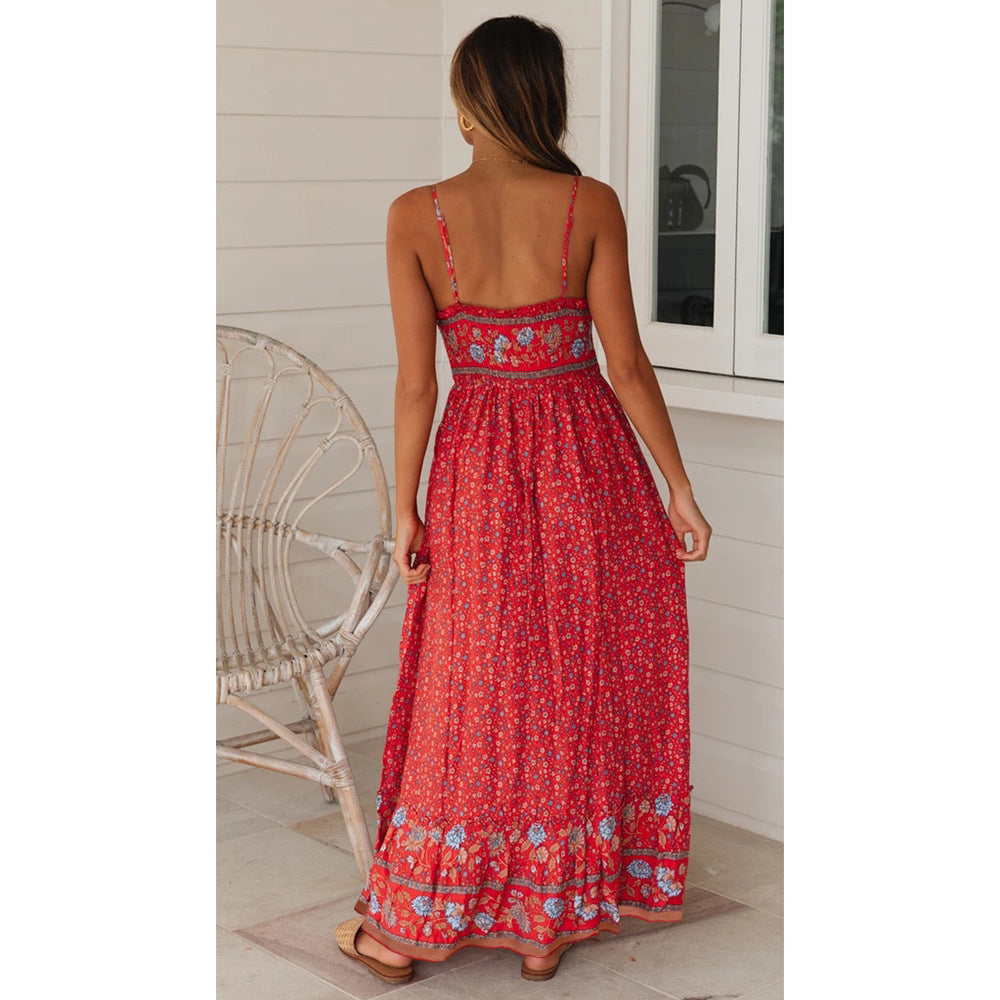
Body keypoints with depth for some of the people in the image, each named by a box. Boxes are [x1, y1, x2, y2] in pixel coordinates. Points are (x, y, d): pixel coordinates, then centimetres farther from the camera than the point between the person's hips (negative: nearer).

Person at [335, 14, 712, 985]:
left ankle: (404, 926, 21)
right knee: (579, 687, 13)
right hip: (590, 466, 0)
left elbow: (416, 383, -7)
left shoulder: (416, 215, -7)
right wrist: (679, 492, 1)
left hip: (477, 468, 0)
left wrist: (406, 510, 2)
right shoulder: (591, 205, -8)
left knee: (469, 694, 11)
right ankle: (546, 924, 24)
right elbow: (627, 367, -8)